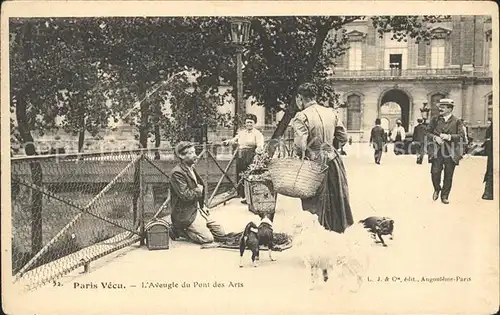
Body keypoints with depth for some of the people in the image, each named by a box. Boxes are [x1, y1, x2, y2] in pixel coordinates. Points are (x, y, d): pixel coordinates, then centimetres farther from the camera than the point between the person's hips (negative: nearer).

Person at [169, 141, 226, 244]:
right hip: (186, 214, -9)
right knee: (208, 238, -17)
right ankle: (179, 230, 0)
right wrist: (199, 190, -8)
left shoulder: (192, 168, 12)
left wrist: (202, 206, 12)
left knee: (221, 233, 6)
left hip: (198, 209, 10)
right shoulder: (177, 173, -20)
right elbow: (186, 195, -26)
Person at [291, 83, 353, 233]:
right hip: (333, 160, 6)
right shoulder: (331, 113, 6)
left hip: (314, 163, -6)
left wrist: (298, 158, -6)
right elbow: (343, 137, 10)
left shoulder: (302, 116, -14)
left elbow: (300, 144, -23)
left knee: (315, 199, 6)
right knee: (336, 195, 21)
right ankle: (339, 225, 36)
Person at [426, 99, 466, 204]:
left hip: (451, 152, -1)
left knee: (448, 175, 3)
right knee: (435, 173, -7)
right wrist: (435, 137, -10)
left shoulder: (457, 121, 3)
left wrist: (449, 137, -16)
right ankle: (437, 189, 22)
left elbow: (461, 136, -3)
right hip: (437, 151, 1)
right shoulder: (435, 120, 8)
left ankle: (445, 196, 16)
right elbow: (428, 132, 9)